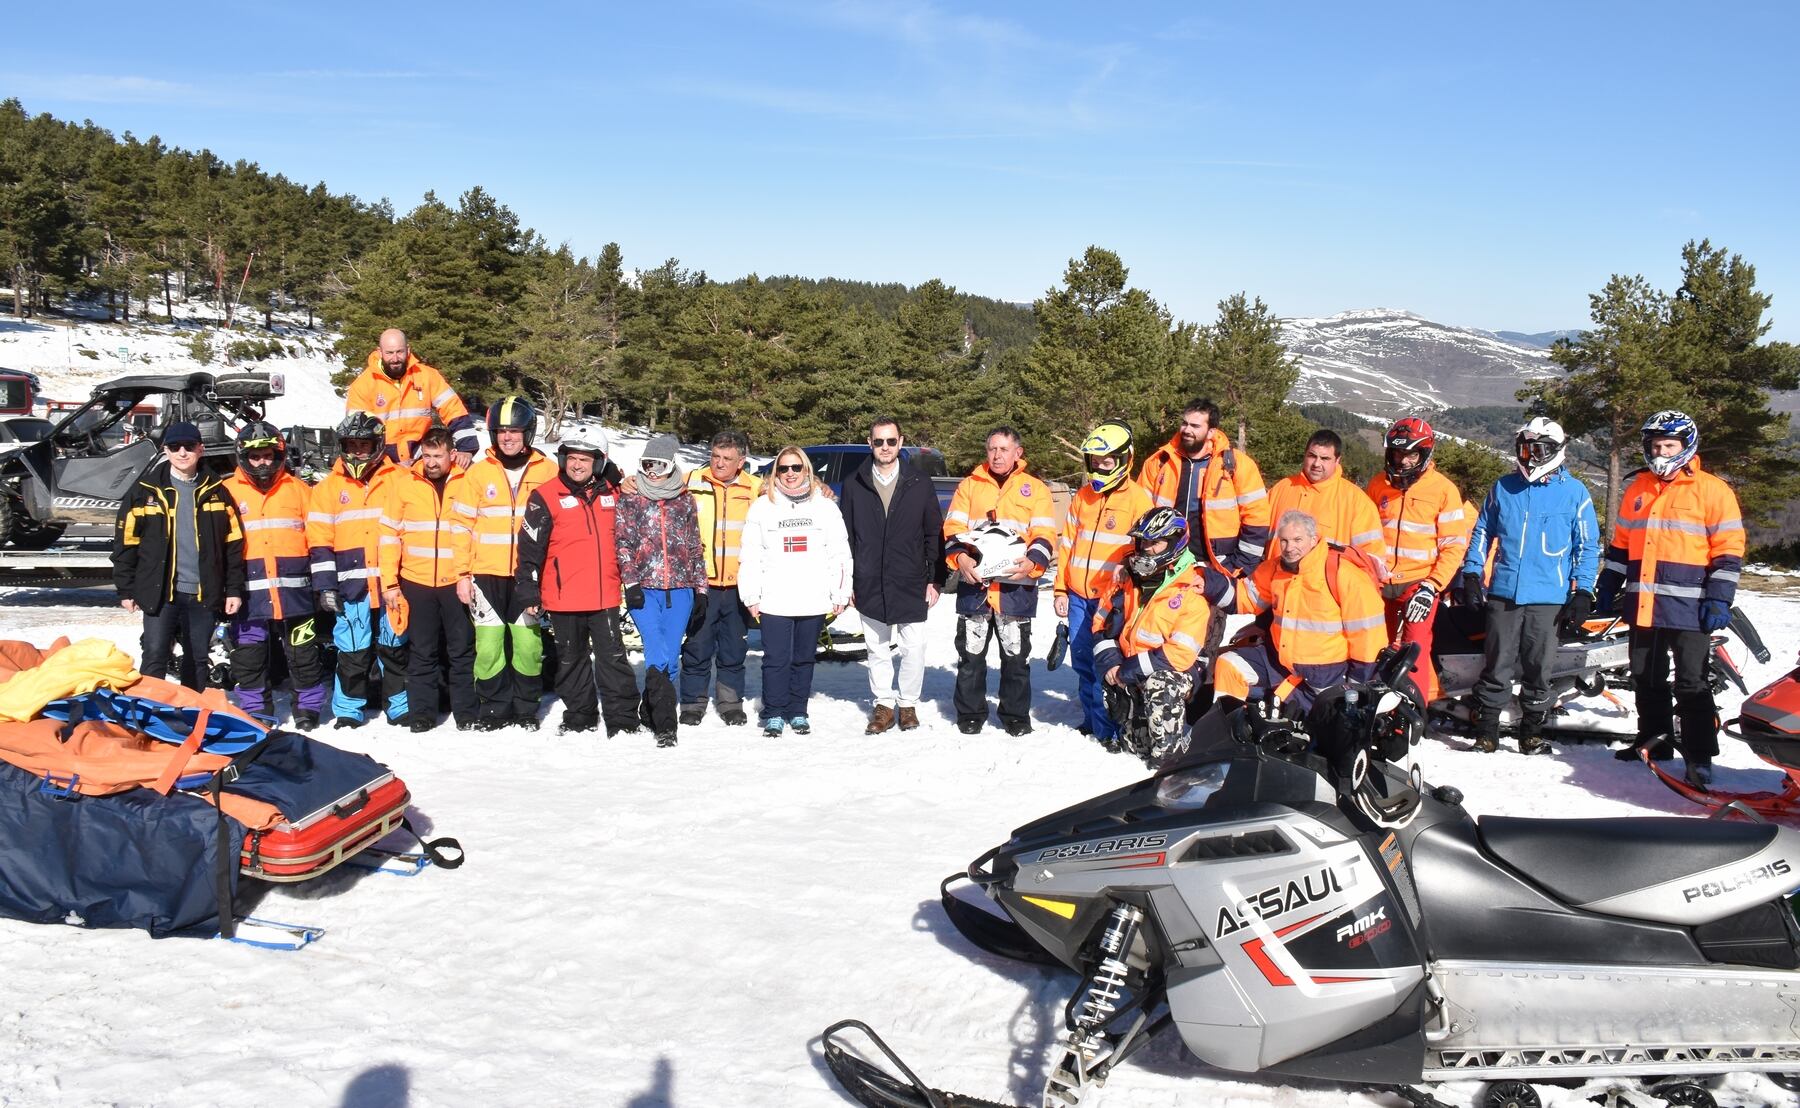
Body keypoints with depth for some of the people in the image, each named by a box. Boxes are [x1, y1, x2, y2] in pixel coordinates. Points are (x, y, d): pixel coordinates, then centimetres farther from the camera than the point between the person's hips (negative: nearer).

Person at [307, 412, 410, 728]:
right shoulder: (328, 487, 8)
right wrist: (325, 585, -1)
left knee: (395, 646, 8)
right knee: (351, 650, 3)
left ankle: (400, 707, 17)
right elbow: (320, 541, 6)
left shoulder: (400, 479, 6)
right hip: (351, 584, 0)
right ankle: (348, 710, 13)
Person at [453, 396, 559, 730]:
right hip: (488, 576, 1)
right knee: (488, 646, 0)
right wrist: (464, 574, 0)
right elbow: (463, 526, 6)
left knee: (528, 645, 0)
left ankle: (526, 712, 15)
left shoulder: (547, 471, 3)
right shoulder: (478, 473, 6)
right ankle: (492, 712, 13)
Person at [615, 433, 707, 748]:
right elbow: (624, 544, 0)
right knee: (658, 655, -15)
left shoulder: (685, 500, 12)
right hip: (644, 588, -3)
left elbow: (695, 547, 15)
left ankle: (650, 713, 20)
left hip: (680, 589, 3)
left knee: (671, 658, 4)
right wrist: (631, 583, -9)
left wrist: (701, 588, 12)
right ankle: (664, 723, -14)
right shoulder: (630, 500, 6)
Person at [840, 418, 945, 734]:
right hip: (870, 586, 1)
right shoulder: (854, 485, 4)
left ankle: (908, 704, 19)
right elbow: (845, 535, 7)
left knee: (913, 648, 3)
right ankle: (883, 704, 21)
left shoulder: (920, 483, 2)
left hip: (911, 584, -1)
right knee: (877, 649, 10)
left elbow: (934, 534, 4)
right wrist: (847, 581, 3)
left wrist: (935, 579, -1)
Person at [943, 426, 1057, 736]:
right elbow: (953, 527, 6)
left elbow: (1045, 535, 1)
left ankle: (1016, 714, 17)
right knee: (970, 652, 5)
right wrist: (959, 557, -12)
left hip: (1016, 584, -1)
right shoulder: (970, 485, 12)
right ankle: (970, 713, 17)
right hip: (974, 581, 1)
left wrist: (1033, 562, -17)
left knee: (1016, 655, 5)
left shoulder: (1035, 487, 8)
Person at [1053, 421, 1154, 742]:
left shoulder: (1139, 499, -3)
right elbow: (1067, 544, 16)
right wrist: (1061, 589, 12)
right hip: (1078, 595, 6)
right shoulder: (1082, 496, 14)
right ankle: (1093, 720, 25)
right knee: (1083, 660, 12)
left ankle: (1111, 728, 5)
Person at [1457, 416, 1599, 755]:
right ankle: (1486, 732, 7)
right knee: (1497, 665, 1)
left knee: (1538, 667, 3)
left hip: (1548, 597, -1)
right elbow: (1482, 533, 16)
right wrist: (1471, 575, 7)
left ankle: (1532, 732, 14)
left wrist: (1583, 592, -2)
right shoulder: (1503, 488, 11)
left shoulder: (1574, 492, 4)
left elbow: (1588, 546, 5)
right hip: (1503, 592, 1)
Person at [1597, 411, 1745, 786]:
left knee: (1691, 684, -5)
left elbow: (1729, 551, -6)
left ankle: (1700, 756, -1)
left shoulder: (1713, 490, -3)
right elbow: (1620, 543, 21)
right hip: (1642, 604, 6)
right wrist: (1609, 586, 16)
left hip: (1688, 607, -6)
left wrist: (1719, 599, -13)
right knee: (1646, 679, 13)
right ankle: (1654, 739, 26)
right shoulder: (1638, 489, 14)